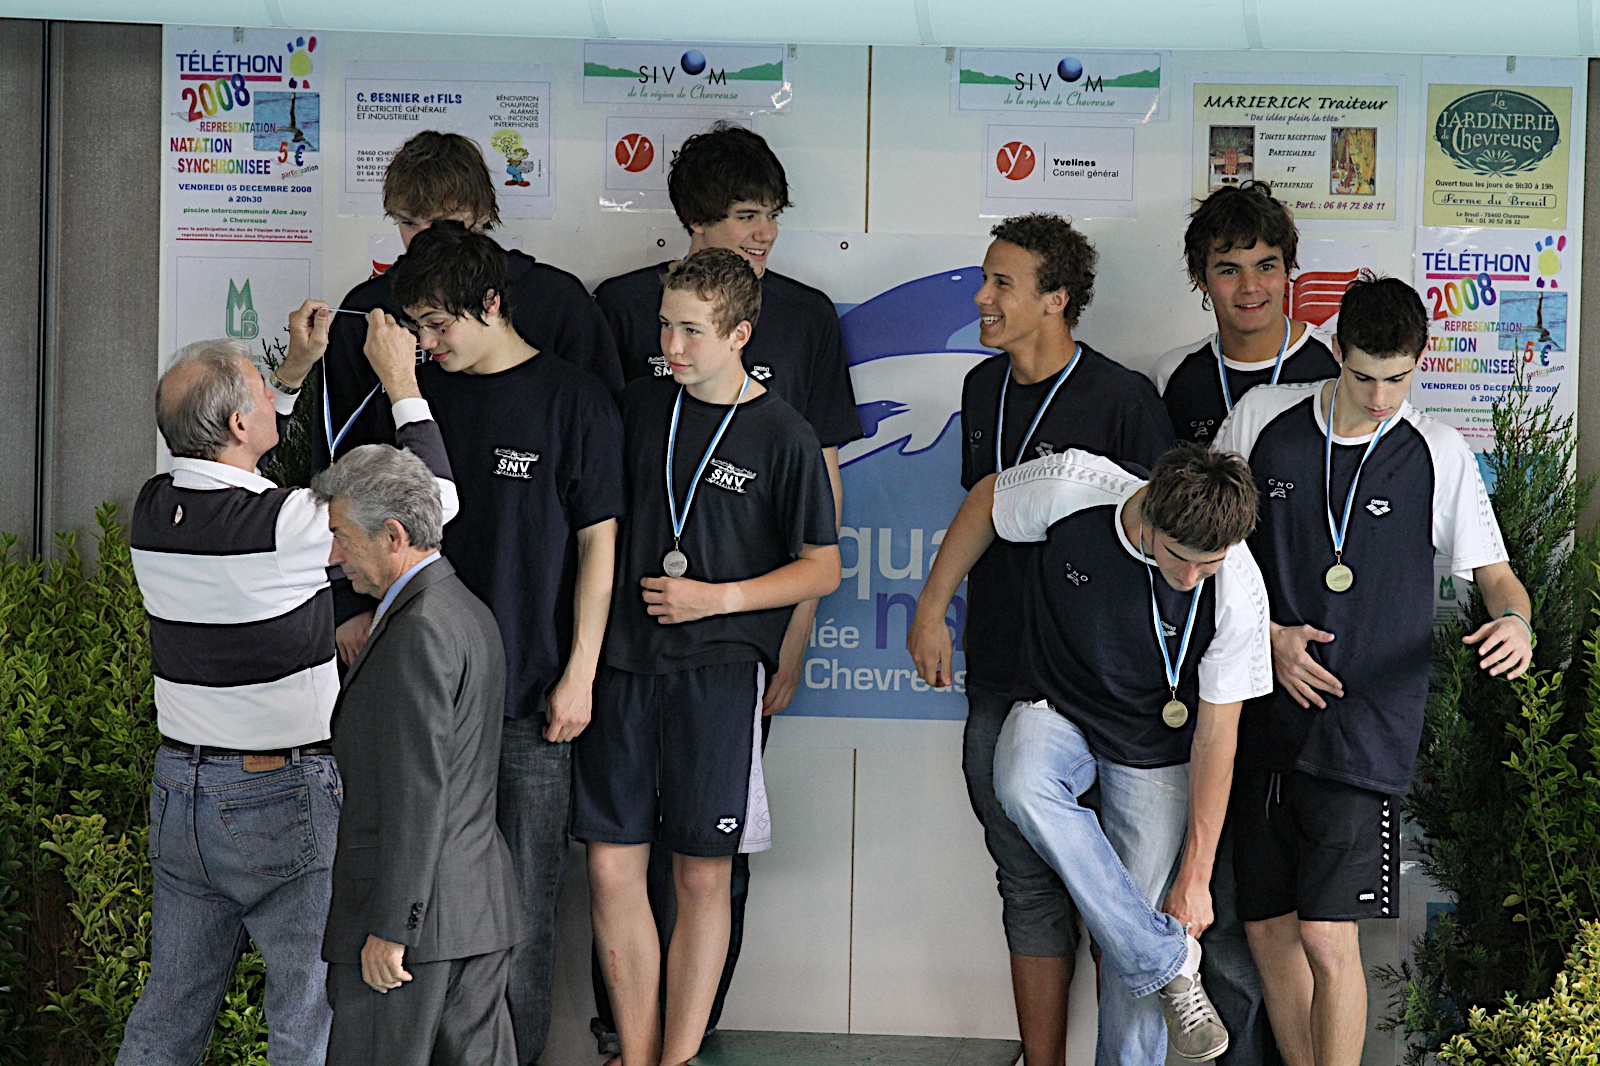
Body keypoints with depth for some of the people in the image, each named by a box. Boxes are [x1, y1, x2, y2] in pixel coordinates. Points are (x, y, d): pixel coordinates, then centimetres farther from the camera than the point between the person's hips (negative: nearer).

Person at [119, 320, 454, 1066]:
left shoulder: (152, 511, 0)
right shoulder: (282, 526, -21)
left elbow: (234, 483, 24)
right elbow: (434, 498, -12)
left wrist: (296, 370, 25)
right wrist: (401, 382, 0)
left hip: (179, 789, 7)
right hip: (283, 800, -7)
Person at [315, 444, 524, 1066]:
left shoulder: (420, 630, -15)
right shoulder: (470, 612, 15)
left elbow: (417, 792, -20)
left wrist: (390, 927, -18)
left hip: (419, 917, -10)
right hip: (482, 911, 10)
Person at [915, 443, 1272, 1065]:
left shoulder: (1238, 593, -25)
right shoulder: (1073, 489, -27)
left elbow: (1215, 735, -16)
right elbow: (986, 501, -4)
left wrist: (1195, 877, -13)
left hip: (1153, 746, 0)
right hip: (1056, 709, 0)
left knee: (1134, 926, -5)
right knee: (1022, 785, -33)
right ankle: (1168, 962, -23)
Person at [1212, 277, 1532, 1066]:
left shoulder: (1439, 455, 1)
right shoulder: (1261, 419, 3)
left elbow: (1494, 573, 6)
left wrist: (1514, 622, -17)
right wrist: (1267, 637, -3)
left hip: (1366, 727, -3)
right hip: (1265, 716, 3)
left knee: (1328, 940, -11)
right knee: (1269, 933, 7)